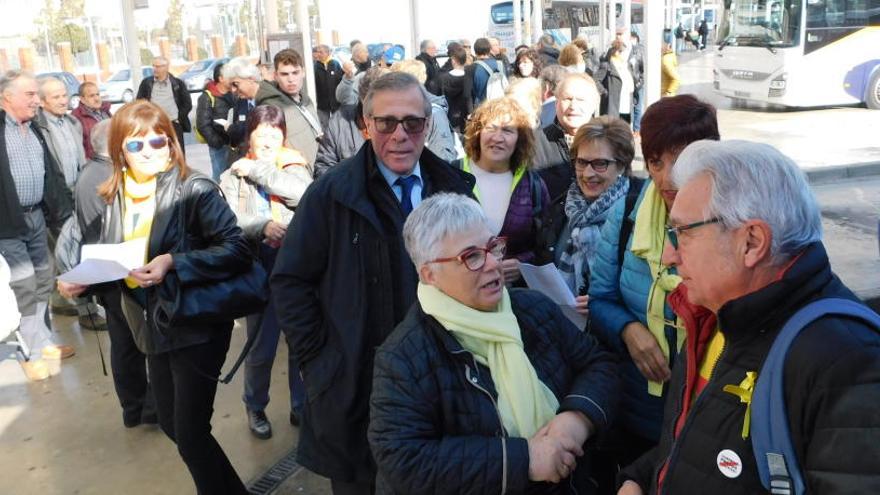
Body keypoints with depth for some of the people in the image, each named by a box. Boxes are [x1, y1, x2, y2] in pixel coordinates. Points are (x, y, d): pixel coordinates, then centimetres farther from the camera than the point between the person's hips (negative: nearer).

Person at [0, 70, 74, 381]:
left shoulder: (34, 129, 12)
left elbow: (52, 173, 15)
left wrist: (63, 212, 10)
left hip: (36, 216, 7)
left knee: (42, 282, 14)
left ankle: (43, 341, 27)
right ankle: (35, 350, 10)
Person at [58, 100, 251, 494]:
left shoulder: (194, 191, -15)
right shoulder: (115, 198, 5)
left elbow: (237, 249, -24)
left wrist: (174, 263, -31)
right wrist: (85, 281, -7)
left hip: (196, 327, -7)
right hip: (153, 329, 7)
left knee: (190, 434, -3)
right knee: (172, 425, 19)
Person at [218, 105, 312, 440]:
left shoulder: (294, 166, 5)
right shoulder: (234, 176, 3)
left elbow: (304, 192, -17)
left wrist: (257, 169, -10)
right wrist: (263, 226, -25)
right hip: (260, 267, -1)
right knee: (261, 347, 8)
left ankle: (302, 405, 30)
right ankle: (255, 407, 31)